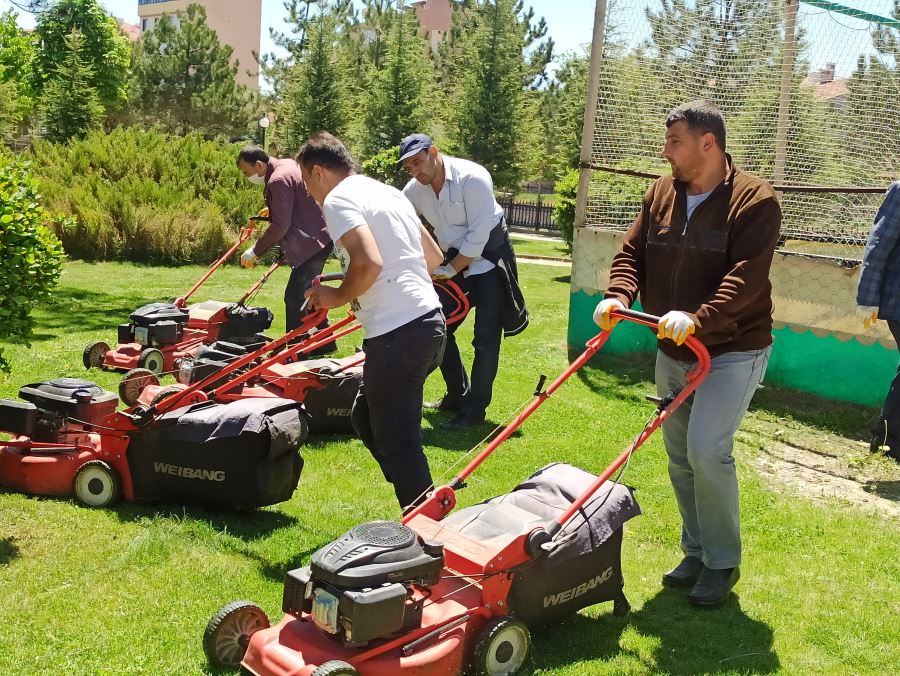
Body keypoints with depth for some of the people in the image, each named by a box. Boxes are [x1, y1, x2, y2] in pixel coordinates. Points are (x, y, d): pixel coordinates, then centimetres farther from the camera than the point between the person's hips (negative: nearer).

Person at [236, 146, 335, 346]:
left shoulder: (278, 180, -19)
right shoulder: (286, 165, 12)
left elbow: (280, 225, -22)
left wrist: (256, 251, -15)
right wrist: (272, 210, 22)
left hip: (312, 243, -11)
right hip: (319, 239, 11)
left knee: (294, 296, -10)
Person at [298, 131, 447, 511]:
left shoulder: (338, 198, -6)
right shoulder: (387, 192, 20)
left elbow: (369, 263, -22)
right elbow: (433, 256, 24)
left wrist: (337, 297, -5)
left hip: (397, 333, -10)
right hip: (428, 321, 10)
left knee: (397, 441, -2)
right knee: (366, 417, 21)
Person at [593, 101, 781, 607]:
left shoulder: (754, 201, -14)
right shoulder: (661, 194, 6)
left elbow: (746, 277, -25)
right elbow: (632, 253, 3)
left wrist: (698, 318, -39)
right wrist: (618, 296, -17)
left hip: (732, 351, -7)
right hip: (672, 352, 7)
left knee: (707, 450, -18)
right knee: (680, 456, 12)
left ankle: (723, 562, 2)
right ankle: (697, 552, 29)